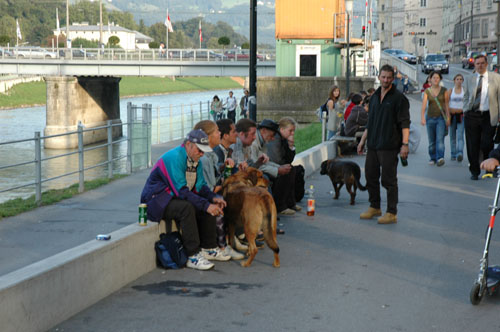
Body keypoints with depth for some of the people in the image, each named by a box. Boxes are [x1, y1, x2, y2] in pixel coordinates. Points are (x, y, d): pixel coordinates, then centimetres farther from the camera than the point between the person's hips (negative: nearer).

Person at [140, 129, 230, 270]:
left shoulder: (195, 160, 5)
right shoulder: (174, 158, -23)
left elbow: (201, 186, 10)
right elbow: (181, 191, -29)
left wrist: (213, 197, -11)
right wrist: (206, 205, -30)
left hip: (174, 198, 9)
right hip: (156, 201, -9)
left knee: (209, 206, -7)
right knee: (187, 208, -34)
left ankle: (208, 248, 4)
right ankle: (193, 256, -30)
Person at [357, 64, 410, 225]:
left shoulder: (399, 98, -6)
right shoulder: (374, 97, 14)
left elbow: (405, 123, -11)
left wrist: (405, 144, -19)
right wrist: (362, 141, 19)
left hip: (389, 146, -7)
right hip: (373, 145, 7)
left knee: (389, 180, -3)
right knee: (370, 176, 12)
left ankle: (392, 213, 4)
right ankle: (374, 207, 26)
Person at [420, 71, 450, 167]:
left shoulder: (443, 90, 3)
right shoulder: (427, 91, 2)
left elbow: (446, 105, 6)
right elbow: (424, 105, -8)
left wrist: (448, 117, 0)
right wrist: (422, 117, -20)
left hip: (441, 117, -2)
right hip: (430, 117, 2)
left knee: (440, 139, -15)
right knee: (431, 140, 7)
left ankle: (440, 158, -25)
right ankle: (433, 158, 19)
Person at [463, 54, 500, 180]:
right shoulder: (469, 79, 11)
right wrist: (465, 111, 4)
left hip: (488, 116, -2)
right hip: (472, 116, 2)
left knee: (487, 145, -4)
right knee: (473, 145, 2)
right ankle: (474, 171, 13)